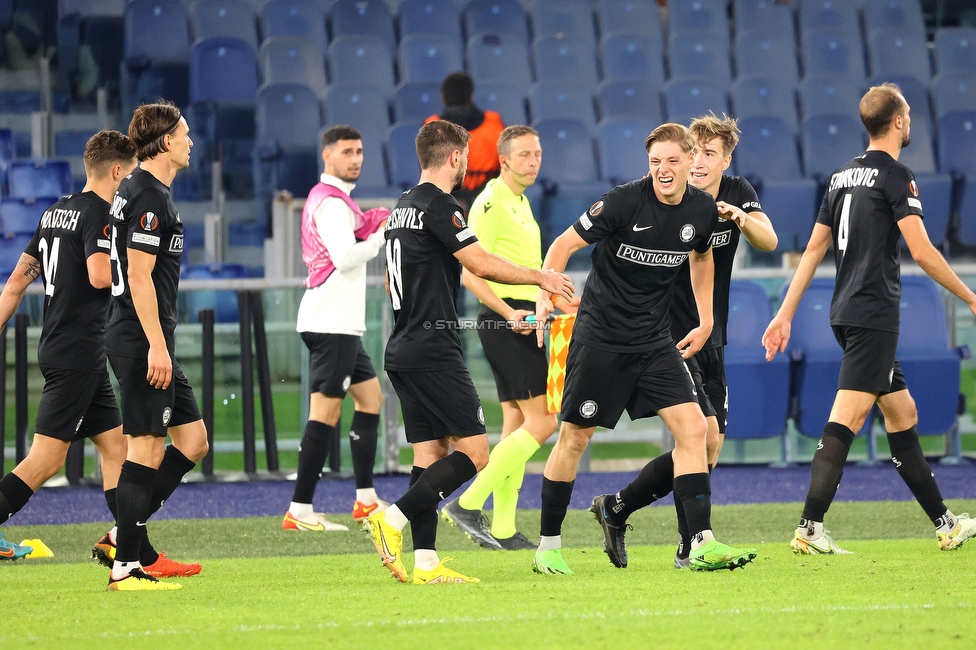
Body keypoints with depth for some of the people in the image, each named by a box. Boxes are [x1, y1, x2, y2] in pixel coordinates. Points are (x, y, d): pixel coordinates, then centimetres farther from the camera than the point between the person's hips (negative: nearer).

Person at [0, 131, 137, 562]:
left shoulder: (56, 211, 15)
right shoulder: (99, 212, -11)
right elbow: (99, 274, -27)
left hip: (56, 346, 10)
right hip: (78, 352, -10)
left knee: (115, 443, 11)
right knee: (45, 460, -9)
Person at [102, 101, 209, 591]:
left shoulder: (135, 191, 18)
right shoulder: (149, 197, -14)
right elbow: (139, 276, -20)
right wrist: (156, 346, -21)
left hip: (143, 342, 10)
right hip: (142, 341, -10)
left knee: (192, 439, 11)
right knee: (146, 448, -8)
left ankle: (128, 538, 12)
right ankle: (126, 566, -5)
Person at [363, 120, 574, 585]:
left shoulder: (402, 207, 17)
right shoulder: (438, 206, -11)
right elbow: (480, 264, -17)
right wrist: (541, 278, -5)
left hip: (403, 350, 10)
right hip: (433, 350, -10)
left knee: (431, 452, 7)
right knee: (472, 451, -8)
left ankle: (425, 563, 2)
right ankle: (393, 519, -16)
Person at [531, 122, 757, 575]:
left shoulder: (703, 210, -1)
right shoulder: (624, 202, -16)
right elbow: (564, 244, -10)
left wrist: (706, 321, 18)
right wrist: (545, 294, -25)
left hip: (654, 342, 4)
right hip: (599, 337, -4)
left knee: (692, 427, -9)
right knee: (575, 437, 1)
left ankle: (702, 545, -9)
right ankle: (548, 546, 14)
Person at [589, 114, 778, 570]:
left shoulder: (738, 194, 3)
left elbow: (768, 242, -11)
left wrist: (741, 218, -30)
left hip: (711, 340, 7)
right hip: (669, 339, -7)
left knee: (711, 447, 8)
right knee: (703, 434, -17)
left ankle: (615, 508, 18)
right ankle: (692, 546, -8)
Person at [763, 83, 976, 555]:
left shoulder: (842, 176, 15)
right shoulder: (895, 175, -9)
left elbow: (813, 250, 16)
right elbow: (922, 253, -15)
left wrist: (785, 315, 18)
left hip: (846, 314, 9)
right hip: (874, 314, -9)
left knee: (902, 413, 14)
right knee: (847, 418, -12)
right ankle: (810, 529, -18)